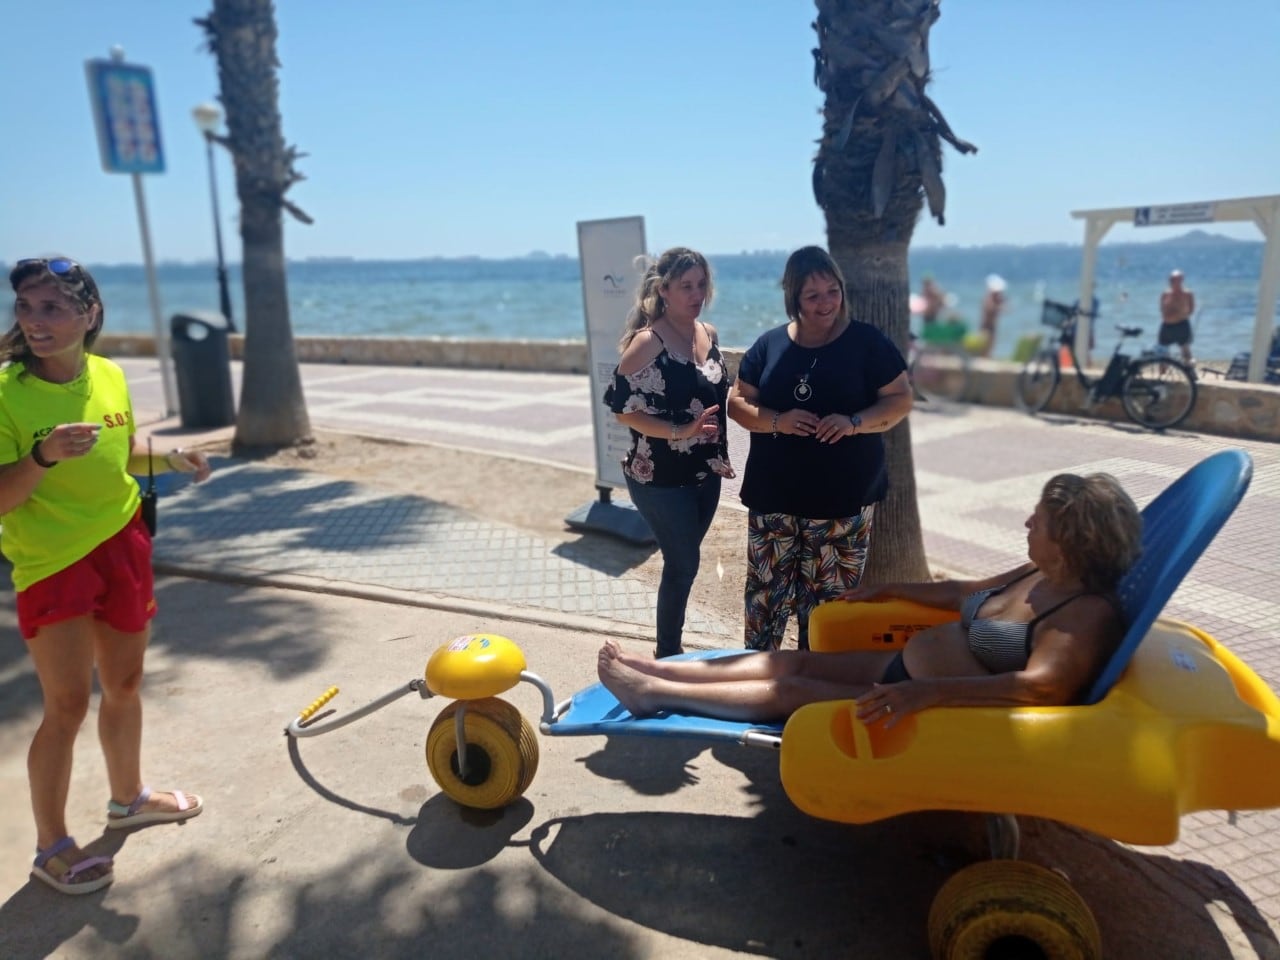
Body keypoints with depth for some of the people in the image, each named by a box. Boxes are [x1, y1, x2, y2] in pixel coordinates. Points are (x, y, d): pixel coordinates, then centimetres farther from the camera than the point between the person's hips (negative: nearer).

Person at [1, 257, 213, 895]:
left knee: (125, 683, 18)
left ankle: (128, 797, 39)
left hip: (122, 548, 5)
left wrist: (169, 458, -1)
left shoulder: (110, 376, -1)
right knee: (67, 705, -1)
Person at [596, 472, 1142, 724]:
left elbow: (1042, 686, -40)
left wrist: (927, 693, -47)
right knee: (790, 661, 5)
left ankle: (654, 695, 1)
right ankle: (654, 673, 12)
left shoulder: (1089, 613, -23)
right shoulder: (1039, 576, 6)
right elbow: (964, 592, 22)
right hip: (904, 668, 9)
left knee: (790, 691, -9)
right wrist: (891, 591, 30)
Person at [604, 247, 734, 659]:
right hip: (660, 478, -7)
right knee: (684, 564, 1)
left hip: (705, 473, 7)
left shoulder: (709, 333, 5)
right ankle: (667, 658, 20)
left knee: (682, 562, 17)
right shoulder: (648, 342, -17)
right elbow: (624, 409, -18)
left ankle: (671, 648, 34)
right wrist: (680, 432, -27)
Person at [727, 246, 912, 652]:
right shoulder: (769, 345, 4)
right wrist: (776, 421, -15)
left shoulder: (867, 342, -2)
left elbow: (901, 399, -1)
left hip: (844, 499, -2)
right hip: (773, 496, 2)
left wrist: (854, 422, -19)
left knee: (829, 596, 7)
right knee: (765, 588, 9)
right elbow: (737, 402, 6)